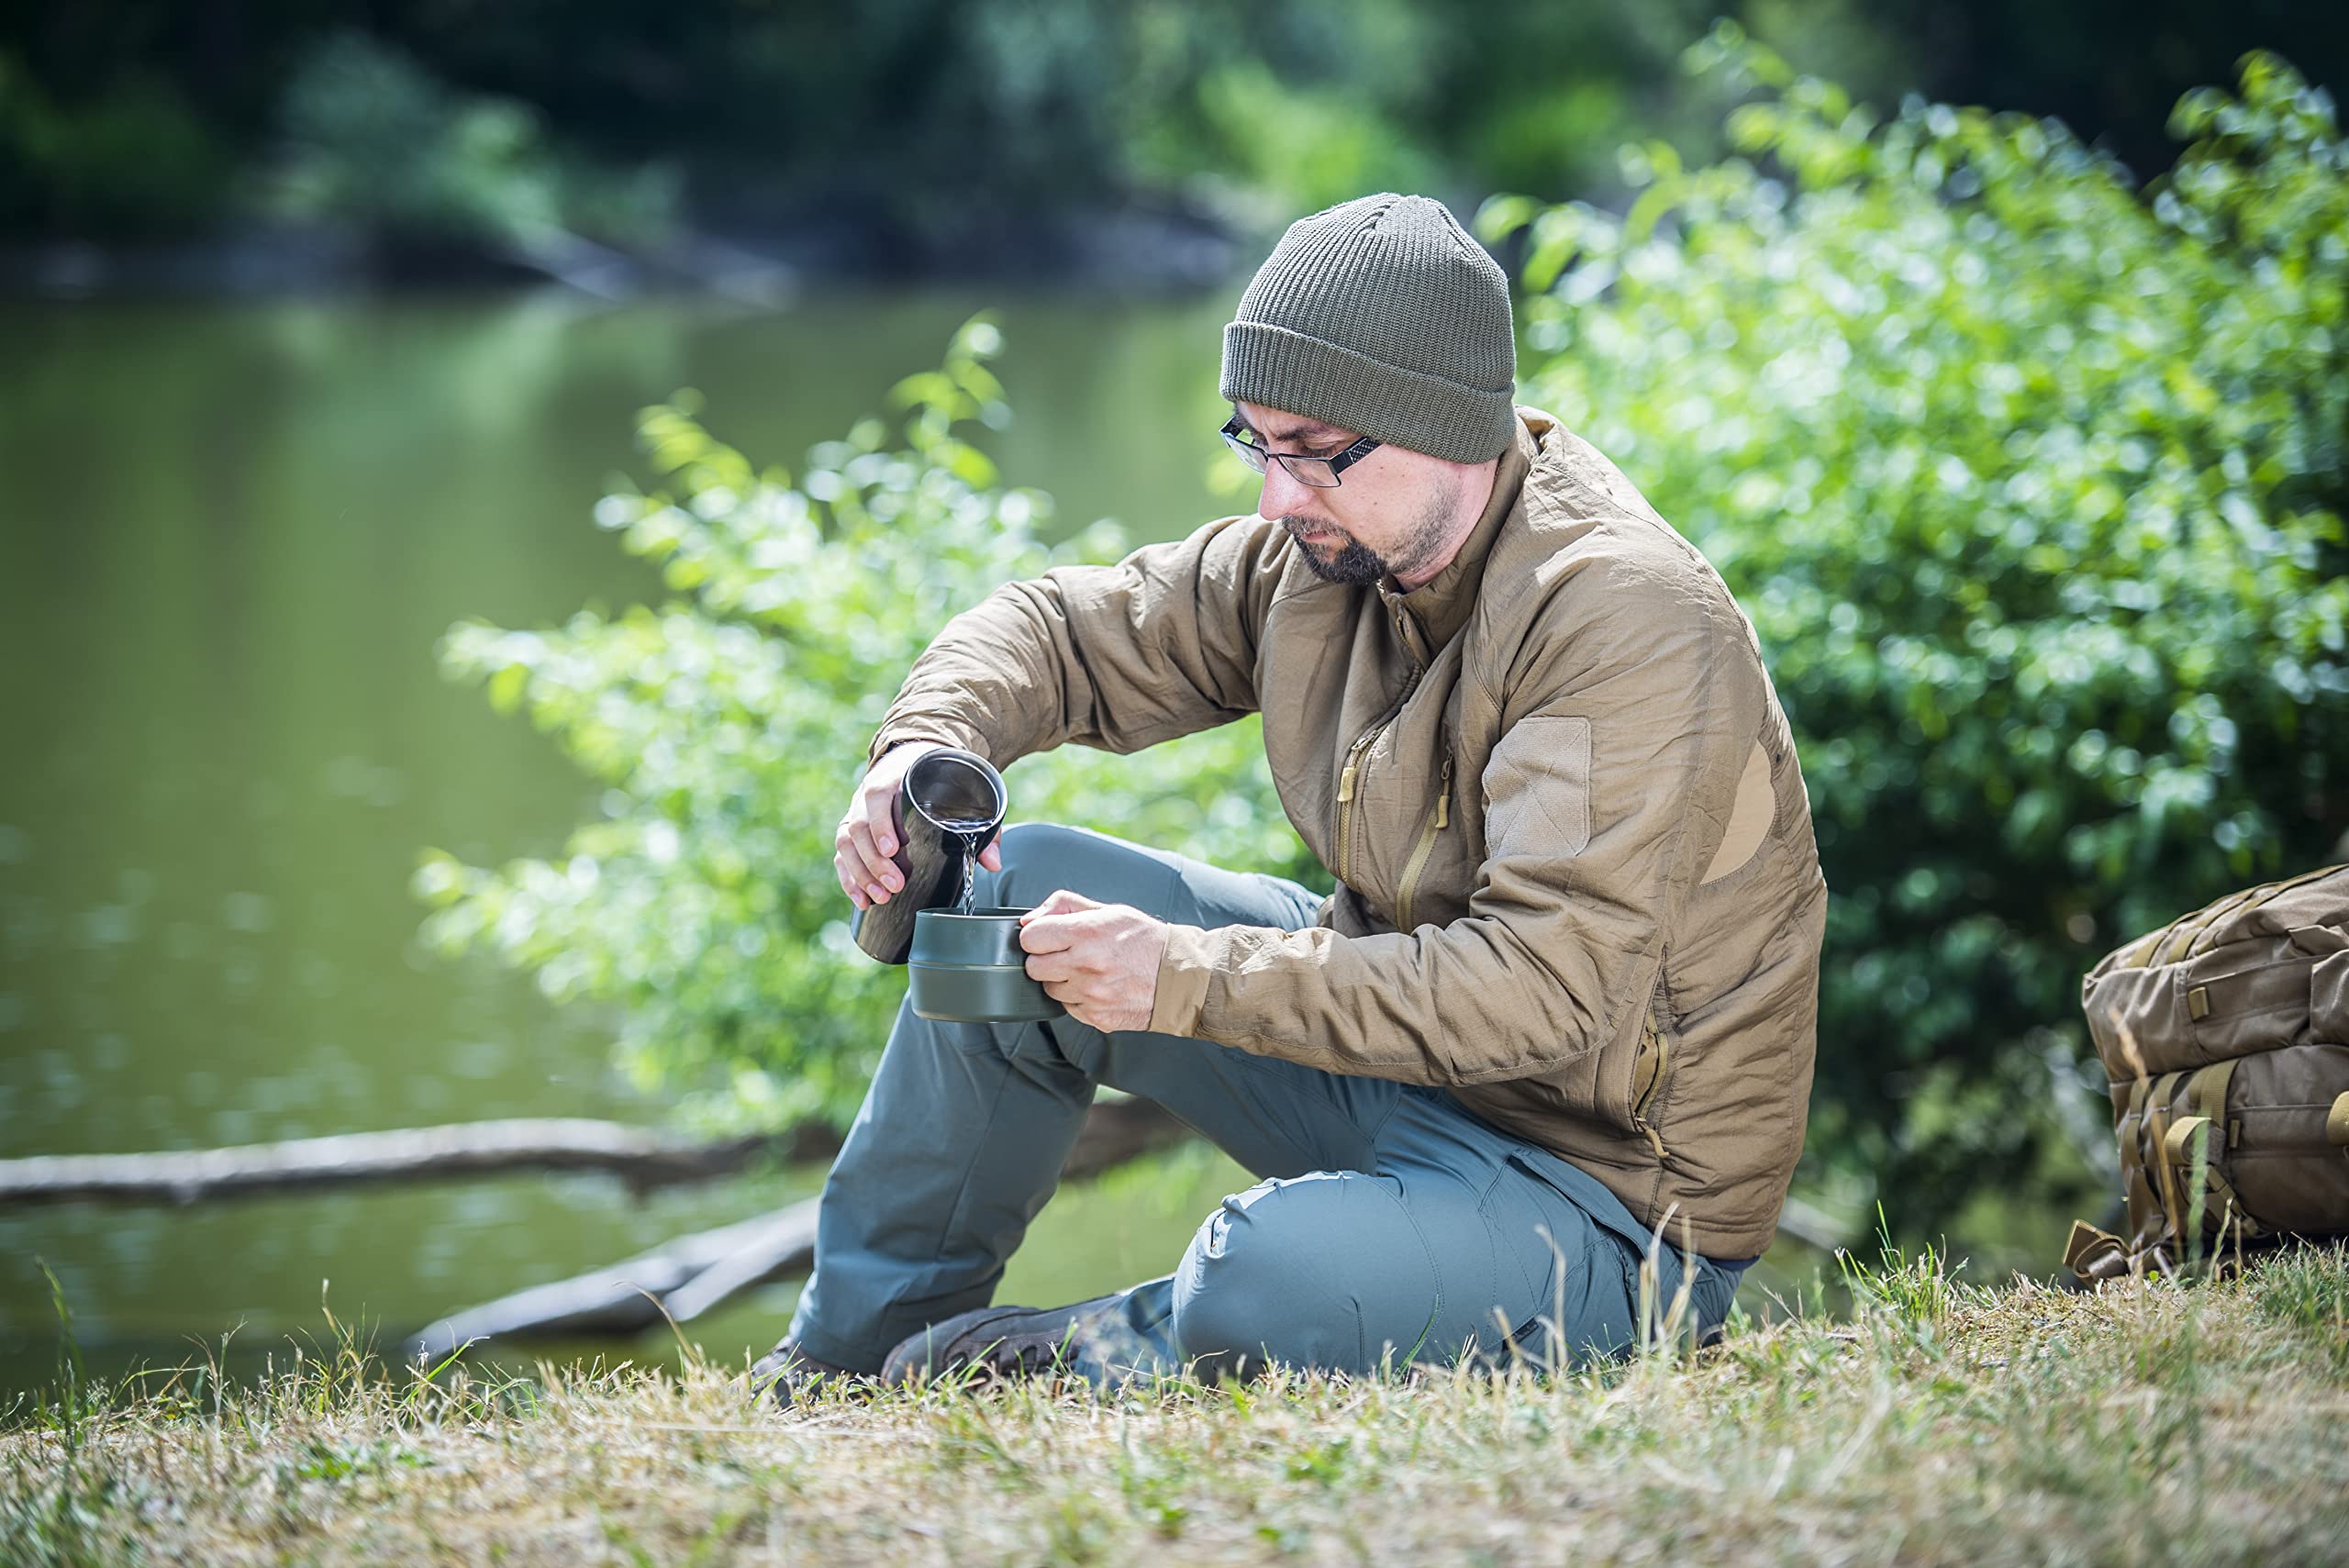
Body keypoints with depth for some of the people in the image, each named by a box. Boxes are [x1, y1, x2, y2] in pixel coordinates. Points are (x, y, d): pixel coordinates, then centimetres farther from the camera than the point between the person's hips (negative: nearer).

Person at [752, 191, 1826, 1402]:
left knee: (1258, 1284, -36)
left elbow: (1545, 989, -32)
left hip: (1607, 1180, -8)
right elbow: (1065, 630, 10)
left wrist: (1186, 979, -33)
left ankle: (1097, 1353, 1)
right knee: (1029, 887, 0)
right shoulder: (1324, 553, -1)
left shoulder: (1629, 622, -25)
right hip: (1402, 1050, 8)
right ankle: (846, 1352, 14)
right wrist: (926, 743, -14)